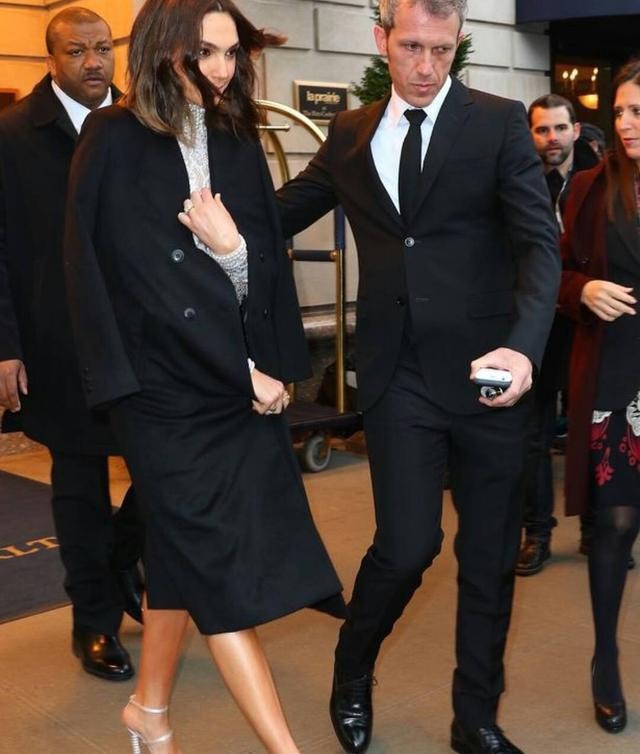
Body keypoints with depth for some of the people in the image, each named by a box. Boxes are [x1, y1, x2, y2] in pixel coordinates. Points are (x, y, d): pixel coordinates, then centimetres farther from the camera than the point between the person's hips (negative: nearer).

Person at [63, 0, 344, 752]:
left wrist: (232, 249, -14)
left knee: (186, 553, 13)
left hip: (246, 380, 5)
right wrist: (243, 373, -11)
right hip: (166, 385, -5)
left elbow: (270, 260, 10)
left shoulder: (239, 141, 10)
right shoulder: (115, 140, -7)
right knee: (219, 564, -4)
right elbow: (143, 279, -12)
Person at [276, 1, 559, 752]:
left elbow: (539, 242, -8)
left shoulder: (500, 123, 0)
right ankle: (352, 676, 24)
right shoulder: (350, 133, 9)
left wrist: (524, 346, -24)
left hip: (486, 371, 0)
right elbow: (282, 213, 19)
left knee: (489, 553, 9)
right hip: (398, 375, 0)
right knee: (407, 545, -7)